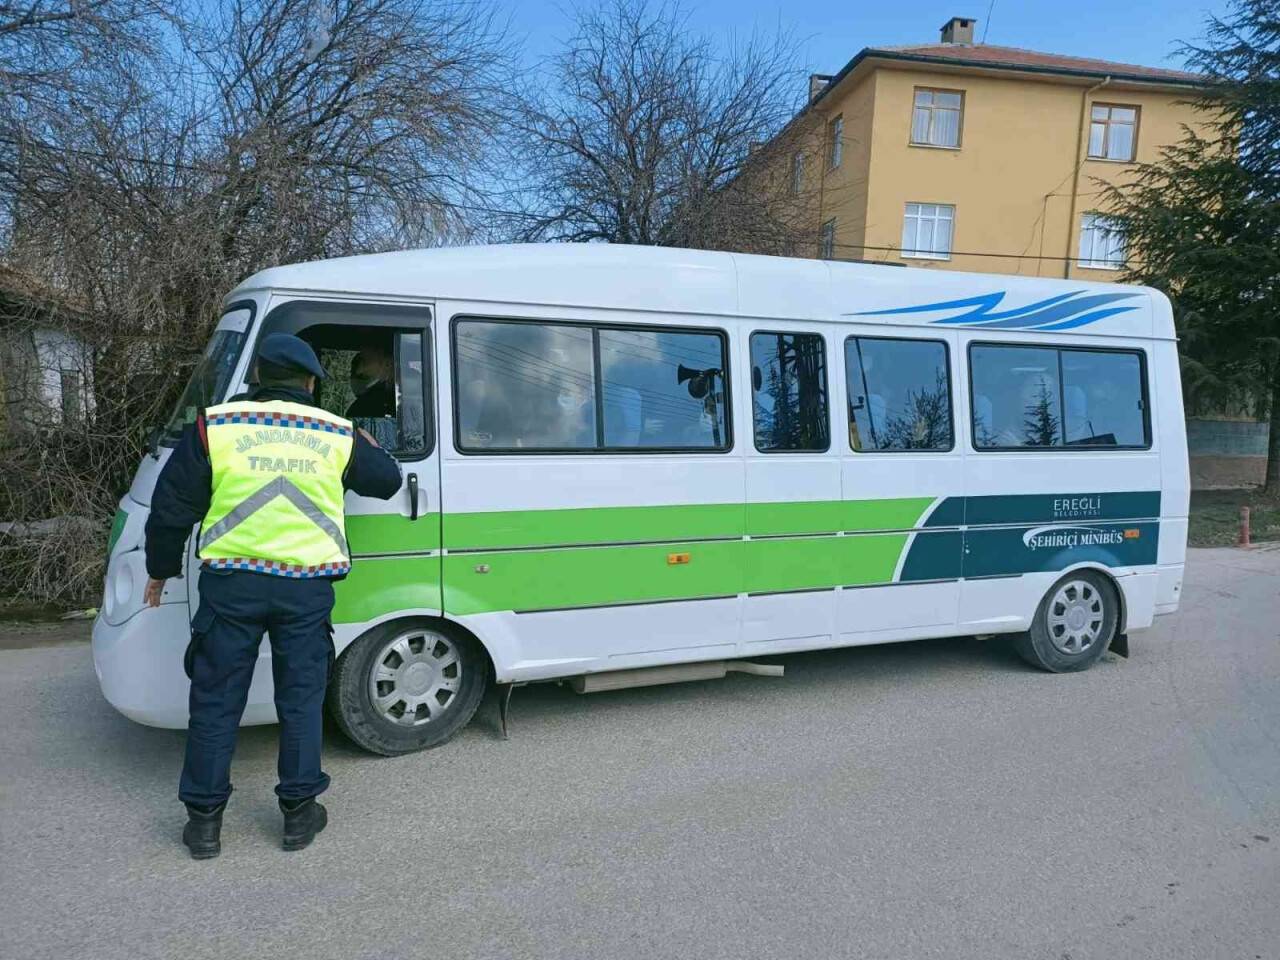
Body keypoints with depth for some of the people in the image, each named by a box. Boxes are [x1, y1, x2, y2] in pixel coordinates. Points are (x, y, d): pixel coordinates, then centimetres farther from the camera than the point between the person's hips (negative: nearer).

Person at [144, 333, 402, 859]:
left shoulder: (215, 427, 0)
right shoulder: (338, 436, 3)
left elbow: (171, 508, 3)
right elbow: (387, 482, 18)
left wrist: (160, 570, 18)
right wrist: (368, 448, 38)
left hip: (231, 584, 0)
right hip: (306, 587, 1)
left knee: (215, 701, 12)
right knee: (301, 699, 12)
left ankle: (204, 820, 21)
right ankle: (299, 813, 20)